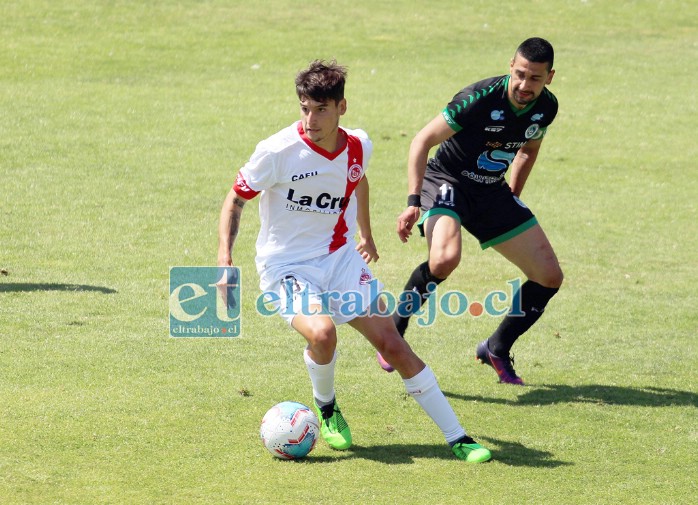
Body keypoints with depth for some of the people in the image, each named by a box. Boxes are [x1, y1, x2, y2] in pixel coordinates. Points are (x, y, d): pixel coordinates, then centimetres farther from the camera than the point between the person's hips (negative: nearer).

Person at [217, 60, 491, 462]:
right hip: (287, 266, -4)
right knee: (322, 333, -32)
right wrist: (225, 257, -21)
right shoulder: (277, 152, -19)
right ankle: (326, 408, 2)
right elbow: (235, 201, -7)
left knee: (393, 343, -5)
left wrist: (366, 234, 32)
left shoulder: (358, 147, -5)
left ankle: (458, 438, 2)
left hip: (342, 259, 4)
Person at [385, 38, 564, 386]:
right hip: (446, 182, -6)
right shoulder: (480, 99, -26)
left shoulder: (546, 108, -7)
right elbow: (423, 141, -20)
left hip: (492, 191, 6)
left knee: (549, 277, -1)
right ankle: (393, 332, -14)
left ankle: (497, 350, 18)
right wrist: (413, 202, -27)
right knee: (445, 257, -36)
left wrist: (512, 199, 13)